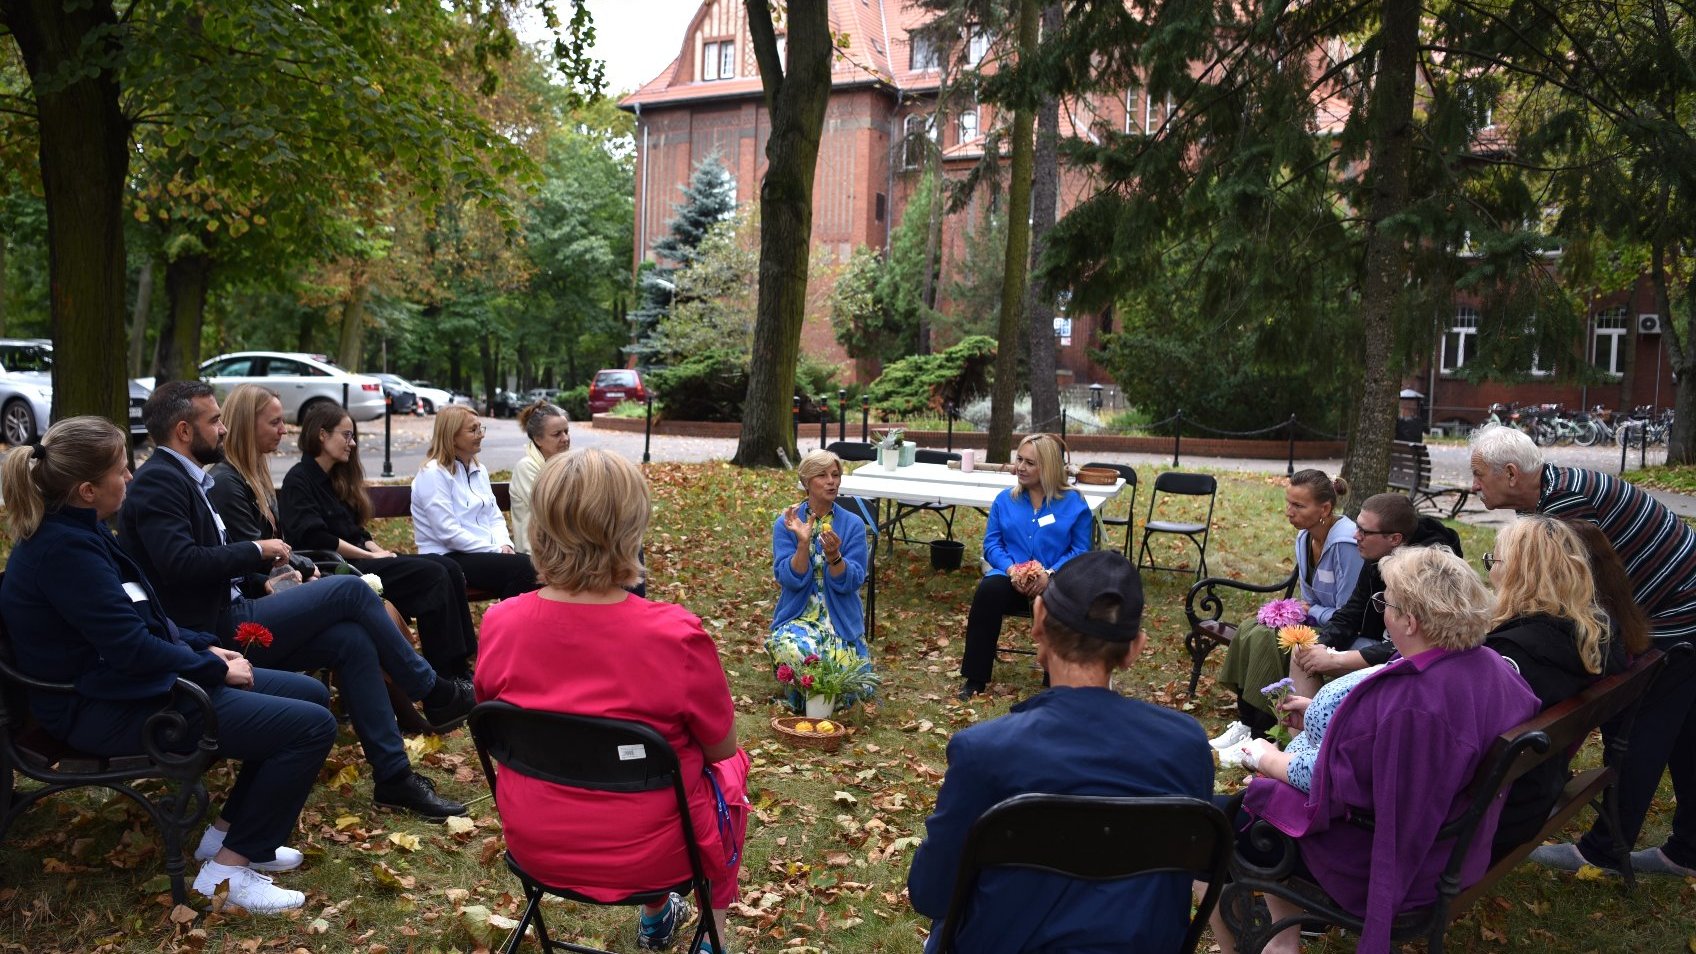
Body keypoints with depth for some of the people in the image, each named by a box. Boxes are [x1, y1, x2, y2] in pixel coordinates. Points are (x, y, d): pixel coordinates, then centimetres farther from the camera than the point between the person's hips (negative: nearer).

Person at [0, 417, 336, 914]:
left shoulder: (72, 529, 9)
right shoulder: (64, 548, -24)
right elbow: (132, 648, -25)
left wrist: (205, 648, 8)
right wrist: (215, 669, -12)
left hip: (125, 680, 11)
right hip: (107, 708, -11)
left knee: (311, 694, 11)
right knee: (312, 727, -17)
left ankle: (229, 831, 18)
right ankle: (230, 869, -5)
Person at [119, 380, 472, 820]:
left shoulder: (184, 477, 17)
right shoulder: (159, 480, -13)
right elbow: (181, 564, -26)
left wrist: (259, 583, 8)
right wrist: (256, 551, -14)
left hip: (228, 616, 9)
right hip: (213, 630, -9)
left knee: (352, 640, -5)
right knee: (350, 590, -13)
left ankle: (394, 777, -2)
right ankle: (435, 693, 2)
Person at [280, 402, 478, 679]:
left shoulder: (336, 478, 22)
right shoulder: (299, 480, -5)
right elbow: (314, 538, -17)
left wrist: (380, 551, 1)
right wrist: (371, 556, -13)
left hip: (357, 560, 9)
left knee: (449, 568, -12)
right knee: (433, 576, -23)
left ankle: (464, 664, -19)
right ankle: (447, 676, -23)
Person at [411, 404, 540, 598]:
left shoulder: (479, 470, 16)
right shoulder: (433, 474, -9)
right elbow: (448, 532, -17)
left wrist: (504, 544, -5)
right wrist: (496, 551, -16)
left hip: (486, 552, 7)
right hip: (447, 559, -7)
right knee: (521, 569, -28)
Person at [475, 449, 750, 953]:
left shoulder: (499, 623, -15)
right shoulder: (676, 636, -27)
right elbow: (721, 748, -11)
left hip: (533, 844, 4)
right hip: (641, 854, -4)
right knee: (728, 769, 27)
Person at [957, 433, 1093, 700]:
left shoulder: (1074, 503, 4)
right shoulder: (1004, 500, 12)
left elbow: (1080, 550, 0)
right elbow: (992, 543, 9)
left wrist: (1050, 573, -17)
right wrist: (1010, 569, -12)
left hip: (1054, 581, -2)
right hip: (1011, 577, 2)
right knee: (988, 591, -32)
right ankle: (975, 679, -21)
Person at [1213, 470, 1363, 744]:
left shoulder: (1345, 544, -25)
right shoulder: (1304, 538, 4)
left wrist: (1310, 612, -10)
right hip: (1317, 619, 9)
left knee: (1267, 639, -22)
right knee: (1250, 631, -9)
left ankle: (1261, 732, -9)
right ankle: (1246, 723, -6)